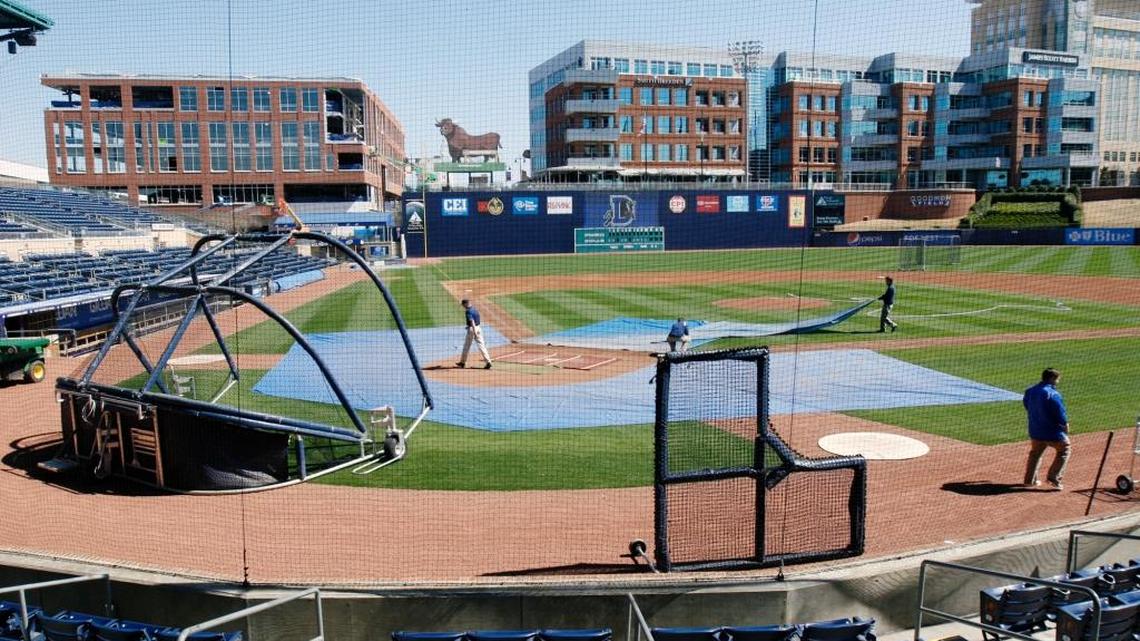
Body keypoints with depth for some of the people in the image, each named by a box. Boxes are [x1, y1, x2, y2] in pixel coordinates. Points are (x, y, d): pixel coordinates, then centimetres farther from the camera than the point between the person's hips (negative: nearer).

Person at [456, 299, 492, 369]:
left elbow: (472, 321, -25)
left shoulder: (468, 311, -15)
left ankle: (463, 362, 22)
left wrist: (474, 332, -31)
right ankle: (488, 361, -9)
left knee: (466, 346, 9)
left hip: (472, 329, -7)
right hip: (478, 328, 7)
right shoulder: (474, 309, 11)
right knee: (481, 345, 2)